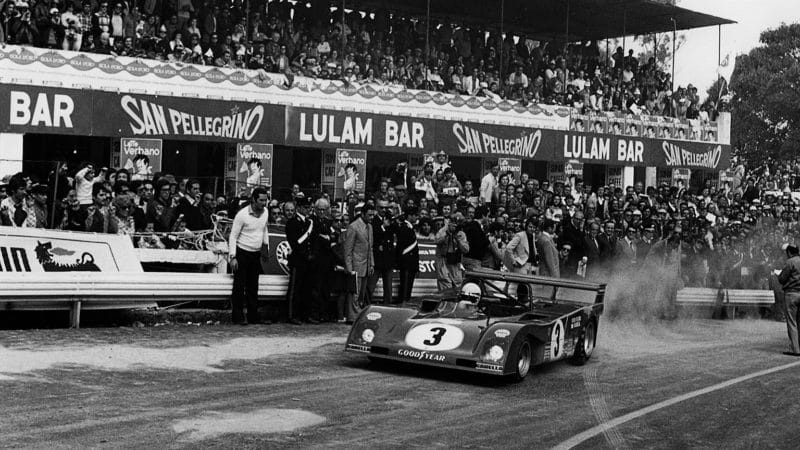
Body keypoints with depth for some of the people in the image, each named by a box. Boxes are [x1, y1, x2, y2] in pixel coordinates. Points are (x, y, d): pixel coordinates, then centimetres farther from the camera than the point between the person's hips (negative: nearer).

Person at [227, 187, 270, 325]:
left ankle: (253, 316, 13)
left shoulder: (265, 212, 3)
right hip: (242, 253, -6)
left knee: (253, 287, 9)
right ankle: (237, 317, -2)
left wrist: (266, 247, 19)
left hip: (256, 254, 6)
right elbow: (233, 236, -13)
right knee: (239, 286, -4)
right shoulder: (242, 215, -16)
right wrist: (232, 257, -18)